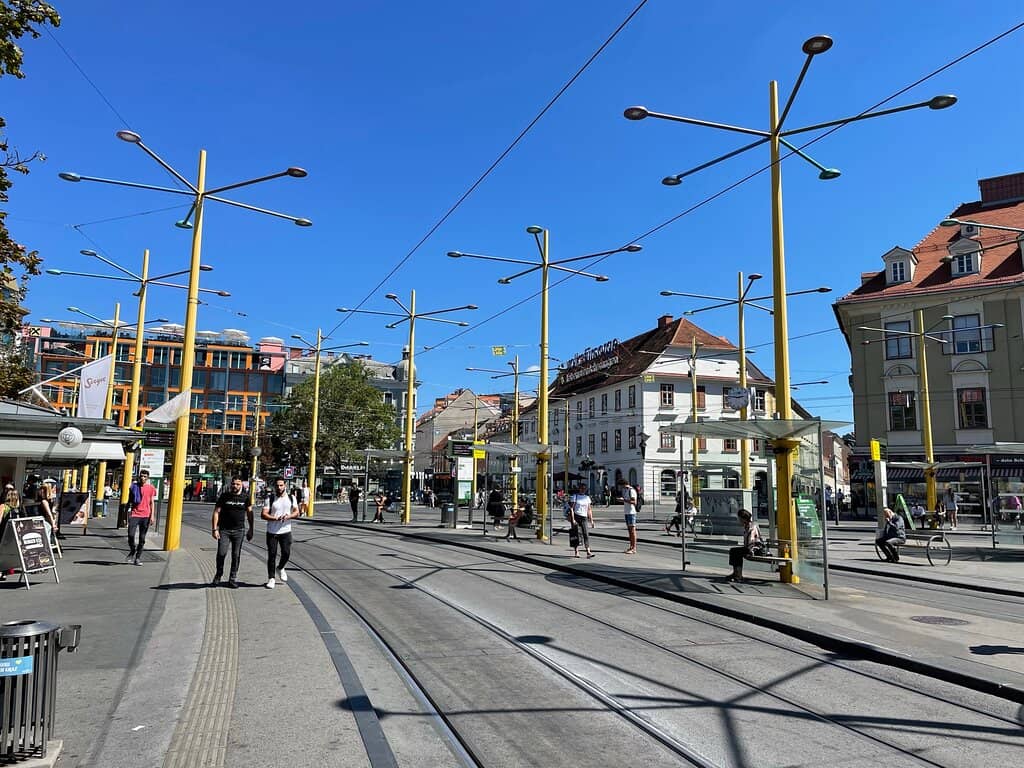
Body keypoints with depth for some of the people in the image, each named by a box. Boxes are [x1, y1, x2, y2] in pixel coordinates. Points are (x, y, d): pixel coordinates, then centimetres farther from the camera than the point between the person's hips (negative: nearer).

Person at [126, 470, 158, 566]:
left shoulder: (151, 488, 4)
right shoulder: (134, 486, 4)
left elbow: (152, 503, 6)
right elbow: (129, 501, 10)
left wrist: (152, 515, -1)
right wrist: (127, 512, 6)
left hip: (146, 515, 0)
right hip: (134, 514, 0)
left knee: (142, 538, 4)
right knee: (131, 534, -13)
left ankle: (137, 558, 11)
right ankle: (132, 551, 15)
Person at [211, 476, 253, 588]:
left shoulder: (245, 497, 6)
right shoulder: (224, 496, 1)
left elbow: (249, 514, 12)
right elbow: (216, 512, 0)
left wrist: (250, 530, 7)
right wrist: (215, 529, -8)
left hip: (239, 531, 1)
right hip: (224, 530, -1)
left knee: (236, 556, 4)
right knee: (221, 553, -8)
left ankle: (233, 579, 14)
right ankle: (218, 574, 17)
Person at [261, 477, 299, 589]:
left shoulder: (291, 498, 5)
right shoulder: (270, 499, -2)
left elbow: (296, 512, 3)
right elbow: (263, 514, -9)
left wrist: (288, 516, -17)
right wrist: (275, 518, -24)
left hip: (286, 531, 1)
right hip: (272, 532, -1)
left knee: (286, 553, -3)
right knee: (272, 555, 0)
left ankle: (280, 568, 28)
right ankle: (271, 578, 12)